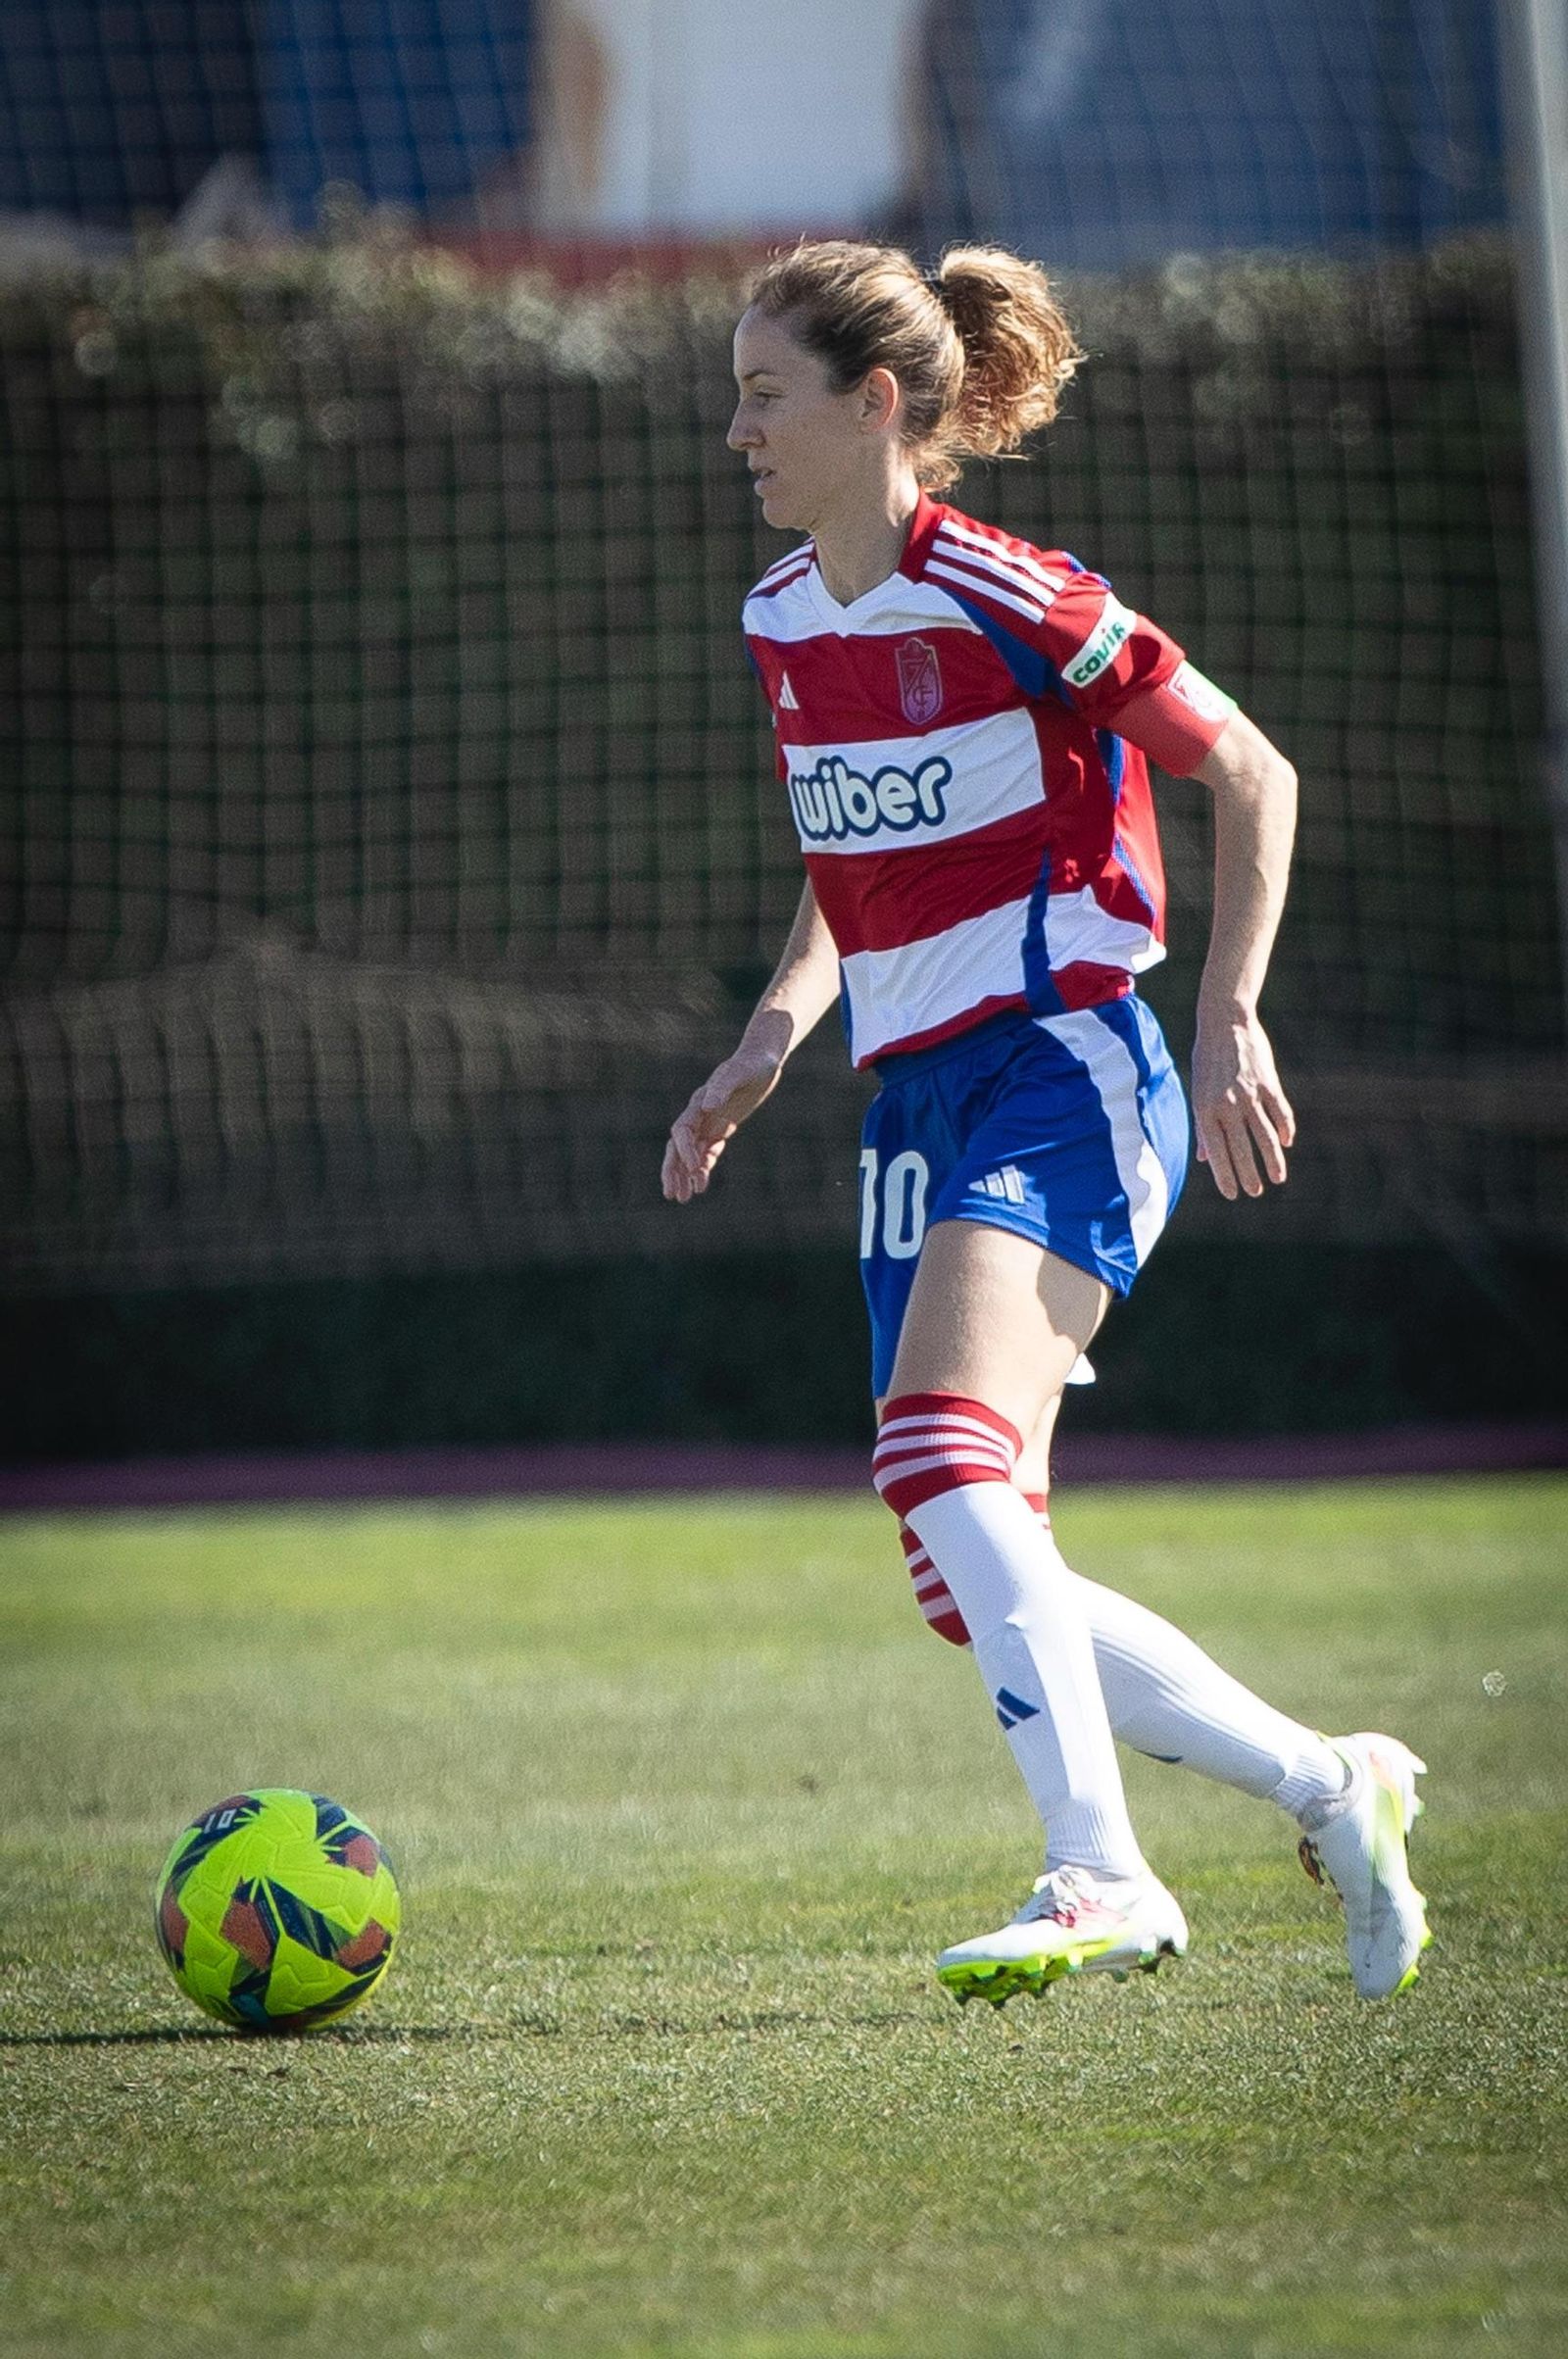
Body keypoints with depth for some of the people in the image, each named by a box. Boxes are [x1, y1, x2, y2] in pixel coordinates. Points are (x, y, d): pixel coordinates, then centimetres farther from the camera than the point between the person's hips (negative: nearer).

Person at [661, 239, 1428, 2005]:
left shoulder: (1001, 602, -12)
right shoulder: (783, 622, 11)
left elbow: (1251, 774, -5)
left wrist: (1227, 1021, -11)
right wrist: (772, 1039, 10)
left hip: (1059, 1068, -8)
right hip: (917, 1103, 8)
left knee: (942, 1452, -29)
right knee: (970, 1584, 3)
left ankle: (1099, 1877, -30)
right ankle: (1325, 1788, 19)